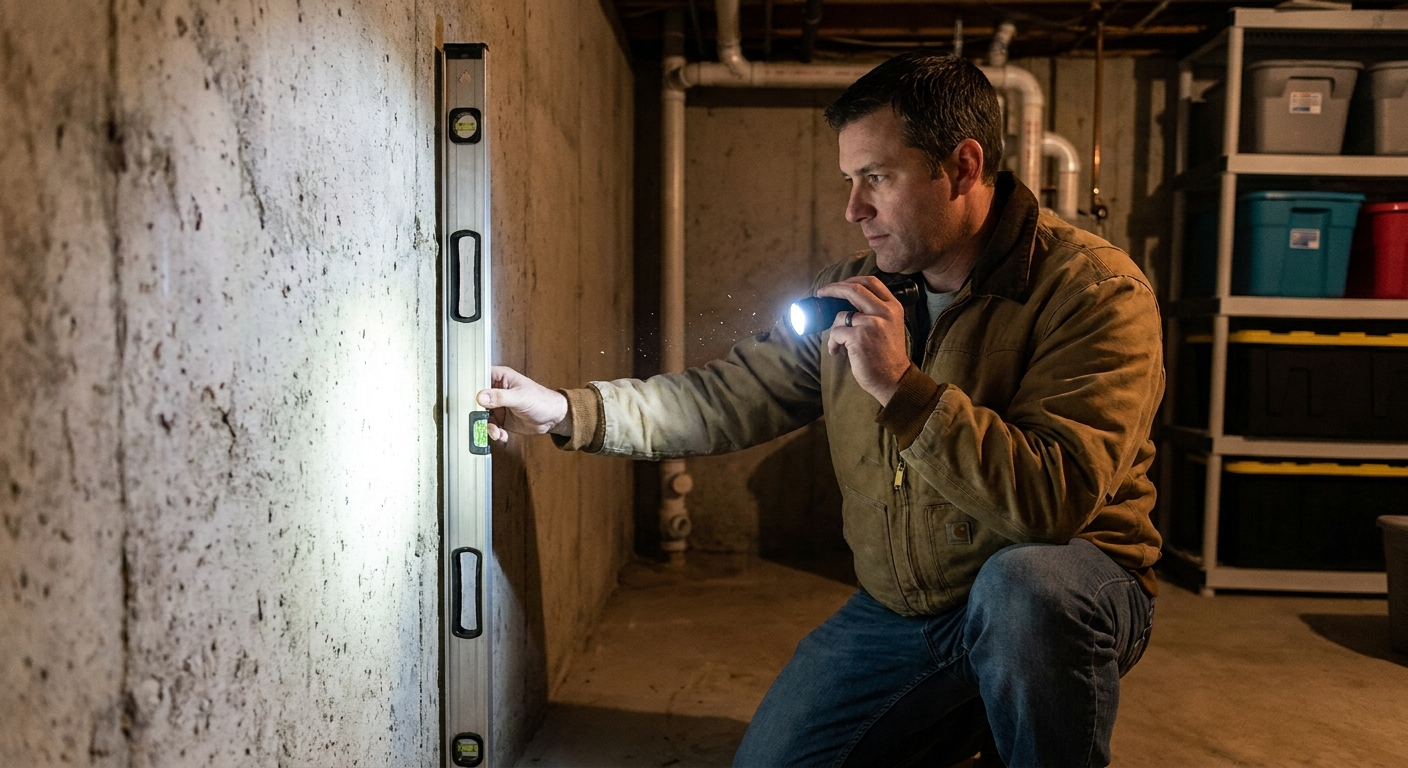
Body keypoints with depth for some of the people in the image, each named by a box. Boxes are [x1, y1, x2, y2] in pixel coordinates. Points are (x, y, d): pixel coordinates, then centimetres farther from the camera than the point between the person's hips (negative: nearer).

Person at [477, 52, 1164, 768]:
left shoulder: (1094, 291, -18)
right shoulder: (853, 292, 1)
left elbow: (1056, 498, -30)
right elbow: (730, 396, 2)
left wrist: (902, 387, -32)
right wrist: (566, 411, -6)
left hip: (1052, 599, -5)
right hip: (897, 610, 5)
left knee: (1021, 582, -38)